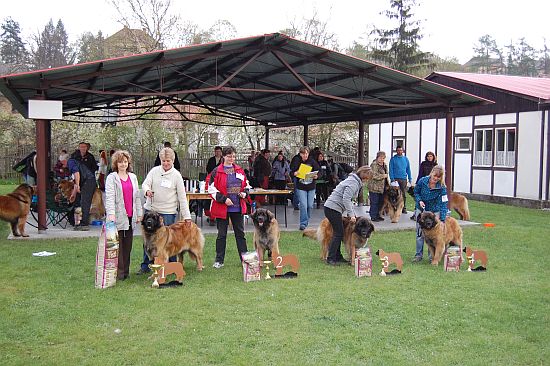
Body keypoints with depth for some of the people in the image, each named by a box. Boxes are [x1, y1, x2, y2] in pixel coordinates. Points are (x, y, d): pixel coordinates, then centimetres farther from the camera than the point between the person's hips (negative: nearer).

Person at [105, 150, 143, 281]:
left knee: (128, 245, 7)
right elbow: (109, 197, -14)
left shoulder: (133, 177, 15)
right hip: (117, 217, -5)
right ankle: (119, 272, 0)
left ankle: (125, 270, 14)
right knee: (117, 245, -3)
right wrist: (111, 213, -27)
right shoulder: (111, 178, -2)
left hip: (130, 216, 5)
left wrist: (139, 213, 14)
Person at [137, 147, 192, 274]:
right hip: (151, 209, 3)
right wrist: (147, 190, -26)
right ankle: (145, 266, 19)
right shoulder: (154, 171, 4)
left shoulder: (176, 175, -2)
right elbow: (145, 184, 0)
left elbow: (182, 197, -2)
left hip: (168, 212, -3)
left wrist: (187, 216, -5)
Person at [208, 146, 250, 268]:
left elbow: (246, 185, 17)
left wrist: (245, 193, -3)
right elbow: (211, 188, -9)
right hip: (222, 207, -4)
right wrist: (223, 199, -17)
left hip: (238, 207, 4)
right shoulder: (217, 171, -6)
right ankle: (219, 260, 14)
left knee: (240, 233, 11)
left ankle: (245, 258, 19)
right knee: (221, 234, 5)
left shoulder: (240, 170, 8)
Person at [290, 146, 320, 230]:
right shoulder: (297, 162, -2)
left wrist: (316, 176, -18)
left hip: (311, 187, 2)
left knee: (310, 205, 7)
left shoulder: (312, 162, -1)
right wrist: (295, 173, -18)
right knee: (303, 205, -12)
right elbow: (291, 172, 4)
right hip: (301, 187, -2)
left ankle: (307, 220, 29)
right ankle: (303, 223, -6)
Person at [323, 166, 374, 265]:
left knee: (338, 233, 14)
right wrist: (351, 214, -19)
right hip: (333, 208, -10)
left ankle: (337, 256, 19)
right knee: (339, 233, -7)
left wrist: (352, 213, 16)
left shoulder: (356, 181, 19)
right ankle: (330, 259, -6)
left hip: (330, 207, 10)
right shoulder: (353, 182, -13)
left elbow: (348, 199, 22)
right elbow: (346, 199, -22)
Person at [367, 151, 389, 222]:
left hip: (382, 187, 9)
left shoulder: (384, 165, 15)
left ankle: (377, 215, 24)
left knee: (381, 202, 12)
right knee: (374, 202, -3)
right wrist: (383, 176, -14)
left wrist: (387, 184, 21)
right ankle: (373, 217, 3)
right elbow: (374, 176, -23)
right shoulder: (374, 165, -14)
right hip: (374, 187, -9)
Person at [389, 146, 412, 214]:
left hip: (404, 179, 3)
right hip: (395, 179, -3)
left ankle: (404, 208, 12)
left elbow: (408, 169, 14)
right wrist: (392, 179, -11)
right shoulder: (393, 159, 2)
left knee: (404, 194, 5)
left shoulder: (405, 159, 12)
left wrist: (410, 179, 8)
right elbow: (391, 169, -2)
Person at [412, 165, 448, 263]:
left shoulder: (442, 187, -21)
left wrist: (442, 220, -28)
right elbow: (416, 192, 2)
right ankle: (418, 255, 14)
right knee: (420, 233, 4)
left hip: (434, 211, -1)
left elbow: (443, 204, -22)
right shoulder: (422, 181, -17)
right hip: (421, 209, 1)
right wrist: (419, 201, -17)